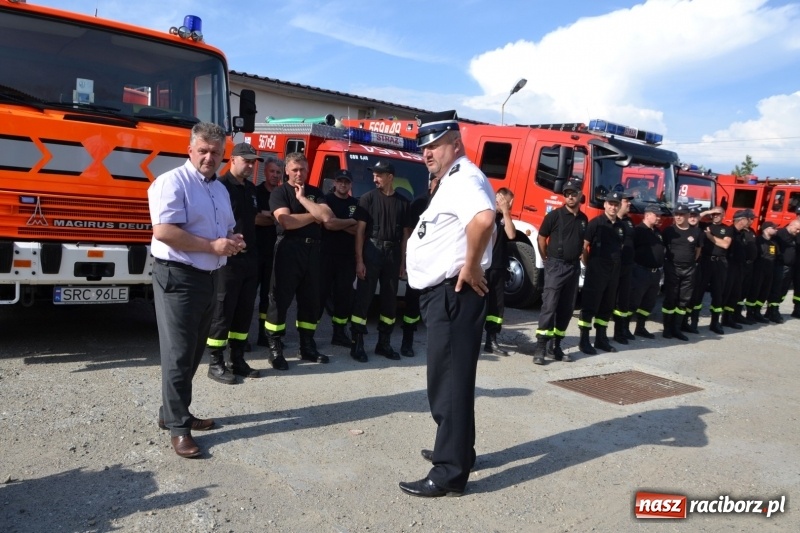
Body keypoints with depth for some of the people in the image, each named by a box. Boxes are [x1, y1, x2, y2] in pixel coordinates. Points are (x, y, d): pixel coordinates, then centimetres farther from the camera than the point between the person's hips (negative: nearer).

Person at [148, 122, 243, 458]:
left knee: (194, 352, 16)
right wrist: (213, 246, -21)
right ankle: (178, 427, 8)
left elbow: (228, 228, 25)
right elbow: (163, 231, -23)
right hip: (178, 277, -9)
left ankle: (173, 412, 30)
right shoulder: (173, 182, -12)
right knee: (179, 354, -2)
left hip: (209, 277, 9)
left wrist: (234, 242, 1)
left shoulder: (220, 189, 15)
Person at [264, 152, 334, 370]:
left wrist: (302, 198, -4)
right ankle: (275, 348, 3)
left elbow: (327, 217, -3)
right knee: (281, 299, -4)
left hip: (312, 250, 5)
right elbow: (287, 221, -16)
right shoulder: (279, 193, 1)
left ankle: (307, 346, 20)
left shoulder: (315, 192, 14)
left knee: (310, 300, 10)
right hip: (289, 250, -5)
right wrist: (314, 216, -3)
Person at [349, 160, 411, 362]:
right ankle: (357, 344, 0)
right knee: (363, 297, -5)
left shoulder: (402, 202, 9)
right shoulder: (368, 198, 0)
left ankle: (384, 343, 20)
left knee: (390, 299, 9)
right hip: (371, 251, -3)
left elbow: (405, 233, 12)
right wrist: (359, 260, -12)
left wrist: (403, 261, 6)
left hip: (393, 254, 4)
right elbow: (360, 230, -5)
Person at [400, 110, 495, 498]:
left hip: (453, 294, -11)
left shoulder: (464, 178, -15)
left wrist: (471, 267, -27)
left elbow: (483, 220, -37)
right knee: (446, 378, 19)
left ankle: (450, 473, 5)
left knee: (449, 380, -5)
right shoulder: (452, 181, 18)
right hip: (442, 293, 11)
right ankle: (454, 449, 33)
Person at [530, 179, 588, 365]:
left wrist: (579, 258, 14)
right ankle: (540, 348, -10)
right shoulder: (555, 215, -7)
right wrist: (547, 260, 3)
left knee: (567, 308, 8)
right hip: (556, 266, -5)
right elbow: (541, 238, -1)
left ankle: (555, 346, 16)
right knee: (549, 305, -11)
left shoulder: (583, 219, 8)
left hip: (574, 267, 6)